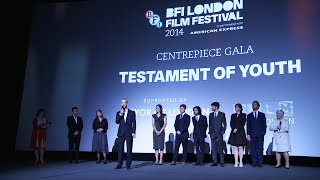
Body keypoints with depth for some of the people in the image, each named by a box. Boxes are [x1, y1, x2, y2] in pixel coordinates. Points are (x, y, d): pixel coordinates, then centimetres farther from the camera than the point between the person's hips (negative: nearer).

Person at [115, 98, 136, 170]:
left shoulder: (132, 112, 6)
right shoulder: (118, 113, 12)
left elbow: (134, 123, 2)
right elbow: (117, 122, -3)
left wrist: (133, 132, -6)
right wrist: (121, 114, -12)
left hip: (129, 133, -2)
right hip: (121, 133, 2)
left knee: (129, 150, 0)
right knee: (120, 149, 2)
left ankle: (128, 165, 7)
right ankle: (119, 164, 10)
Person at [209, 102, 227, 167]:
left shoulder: (222, 114, 2)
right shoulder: (211, 115, 12)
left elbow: (224, 124, 4)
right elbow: (210, 124, 14)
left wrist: (223, 131, -5)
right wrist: (210, 132, 6)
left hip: (219, 133, -3)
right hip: (213, 133, 3)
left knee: (220, 148, -1)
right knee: (213, 148, 3)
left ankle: (222, 162, 6)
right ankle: (215, 162, 9)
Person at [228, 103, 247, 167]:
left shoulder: (243, 115, 5)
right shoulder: (233, 115, 16)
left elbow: (243, 124, -5)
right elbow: (231, 123, 6)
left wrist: (237, 129, -15)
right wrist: (233, 129, -11)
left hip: (240, 133, -3)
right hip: (234, 133, 3)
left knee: (240, 147, -3)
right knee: (235, 148, 0)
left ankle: (241, 162, 1)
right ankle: (236, 162, 1)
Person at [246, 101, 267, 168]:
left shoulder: (262, 115, 11)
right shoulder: (249, 115, 13)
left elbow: (264, 124, 7)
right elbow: (248, 126, 8)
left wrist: (264, 132, -4)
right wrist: (248, 134, 0)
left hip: (260, 135, -1)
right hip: (252, 135, 1)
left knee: (260, 149, -2)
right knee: (253, 149, -1)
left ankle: (259, 163, 4)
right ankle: (254, 163, 5)